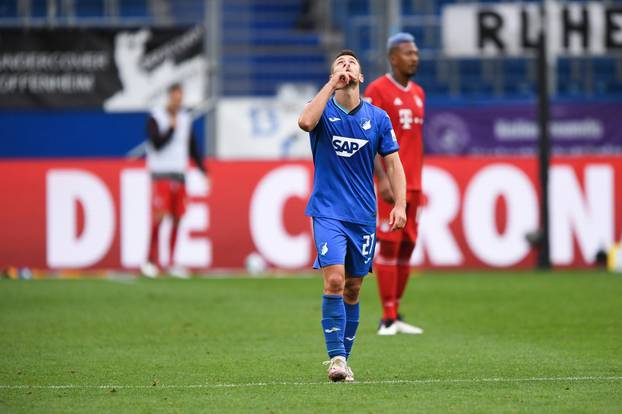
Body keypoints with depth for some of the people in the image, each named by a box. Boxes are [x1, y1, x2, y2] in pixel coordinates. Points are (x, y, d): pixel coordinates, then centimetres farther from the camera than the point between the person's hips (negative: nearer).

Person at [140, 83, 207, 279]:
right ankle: (150, 261, -7)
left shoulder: (185, 119, 13)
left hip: (180, 175, 5)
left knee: (177, 219, 3)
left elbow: (193, 149, 17)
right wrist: (172, 127, -11)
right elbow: (157, 144, -14)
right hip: (161, 174, -5)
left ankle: (171, 263, 9)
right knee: (158, 217, -13)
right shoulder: (155, 118, -4)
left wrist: (203, 170, 10)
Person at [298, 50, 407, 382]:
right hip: (328, 212, -3)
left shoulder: (378, 117, 6)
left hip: (363, 215, 3)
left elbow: (393, 164, 8)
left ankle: (343, 358, 17)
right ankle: (336, 357, -16)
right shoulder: (324, 110, 0)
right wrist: (332, 84, -19)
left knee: (353, 289, 7)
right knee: (334, 280, -18)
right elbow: (305, 121, -25)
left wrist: (400, 205, -5)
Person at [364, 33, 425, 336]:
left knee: (408, 245, 8)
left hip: (413, 184, 7)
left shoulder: (418, 93, 15)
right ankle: (388, 319, -4)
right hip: (390, 183, -7)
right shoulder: (377, 90, -8)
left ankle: (396, 314, 15)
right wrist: (382, 178, -21)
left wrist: (419, 180, 16)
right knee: (389, 246, -6)